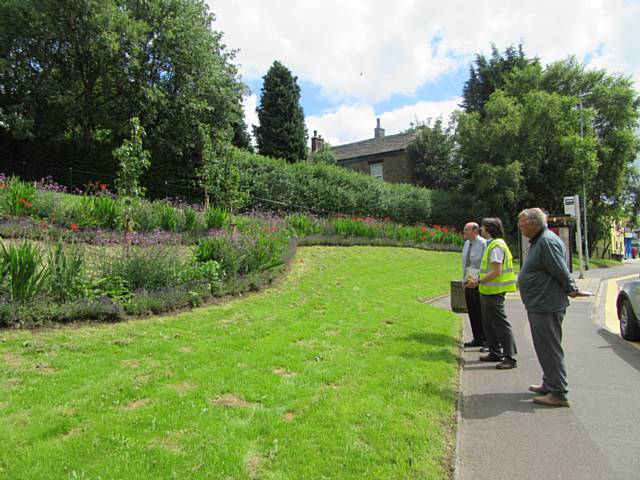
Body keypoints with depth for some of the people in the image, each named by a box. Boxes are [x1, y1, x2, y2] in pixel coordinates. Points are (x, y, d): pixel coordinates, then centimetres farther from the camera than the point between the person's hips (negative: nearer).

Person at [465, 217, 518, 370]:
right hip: (488, 291, 11)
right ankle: (495, 353, 28)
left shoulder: (496, 246, -17)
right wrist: (479, 282, 17)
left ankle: (510, 358, 3)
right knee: (488, 324, 18)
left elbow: (496, 271, -24)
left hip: (494, 292, -11)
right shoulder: (491, 244, 15)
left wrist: (478, 282, -22)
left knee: (501, 325, -4)